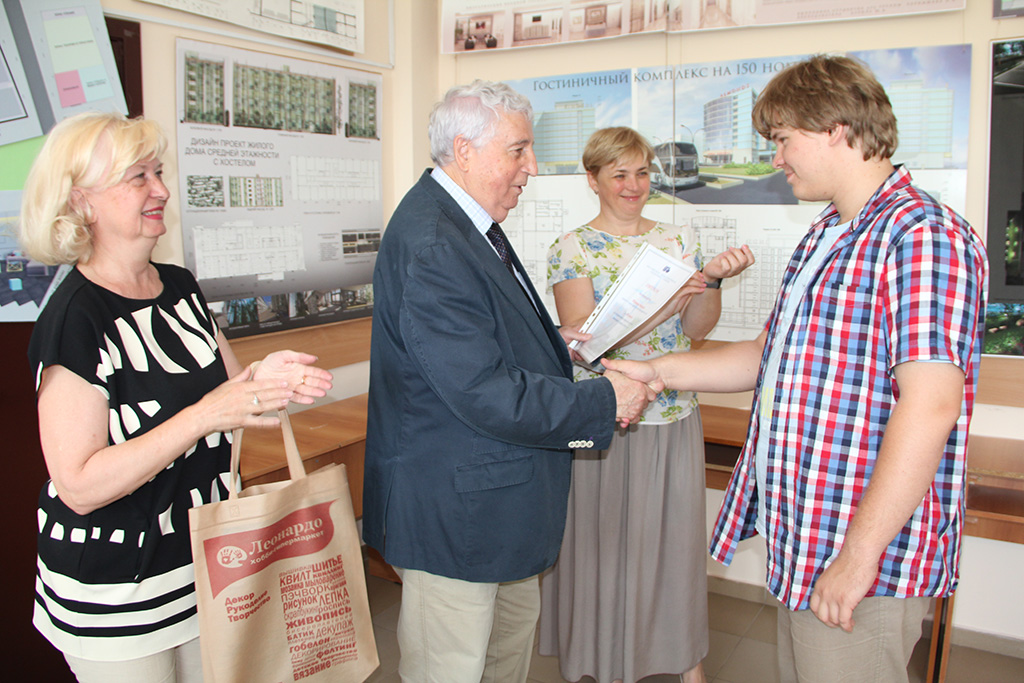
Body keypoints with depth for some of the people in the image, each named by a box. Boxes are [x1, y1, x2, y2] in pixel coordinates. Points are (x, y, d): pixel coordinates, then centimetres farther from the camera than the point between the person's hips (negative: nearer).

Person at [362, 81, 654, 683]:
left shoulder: (470, 222, 8)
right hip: (453, 507, -10)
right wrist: (604, 402, -19)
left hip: (502, 496, 11)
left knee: (516, 631, 26)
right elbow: (485, 394, -29)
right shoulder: (430, 247, -26)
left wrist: (554, 344, 5)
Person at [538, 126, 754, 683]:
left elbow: (696, 330, 1)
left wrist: (712, 279, -17)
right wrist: (659, 306, -28)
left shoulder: (680, 239, 7)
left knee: (676, 531, 13)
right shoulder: (571, 249, -4)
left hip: (673, 415, 3)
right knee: (604, 533, 7)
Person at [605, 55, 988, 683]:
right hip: (803, 538, 9)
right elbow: (771, 357, 20)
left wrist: (858, 555, -24)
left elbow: (930, 406, -24)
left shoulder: (923, 236, -16)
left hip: (863, 558, -9)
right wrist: (657, 371, 12)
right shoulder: (824, 237, 15)